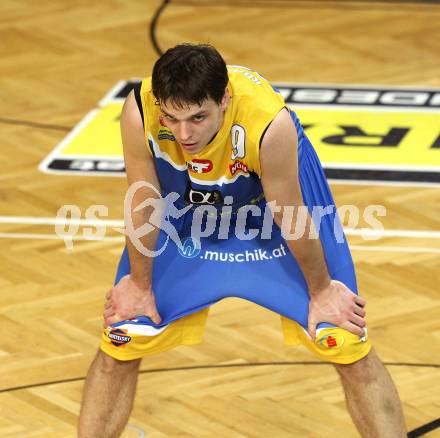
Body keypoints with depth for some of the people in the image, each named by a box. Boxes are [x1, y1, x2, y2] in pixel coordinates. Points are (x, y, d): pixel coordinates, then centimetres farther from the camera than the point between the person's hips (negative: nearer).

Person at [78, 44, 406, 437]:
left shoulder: (270, 124, -41)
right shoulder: (139, 113, -35)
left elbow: (291, 218, -24)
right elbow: (143, 203, -17)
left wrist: (321, 291, -9)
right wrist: (140, 285, -4)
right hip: (185, 210, 2)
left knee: (350, 349, -5)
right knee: (119, 346, 0)